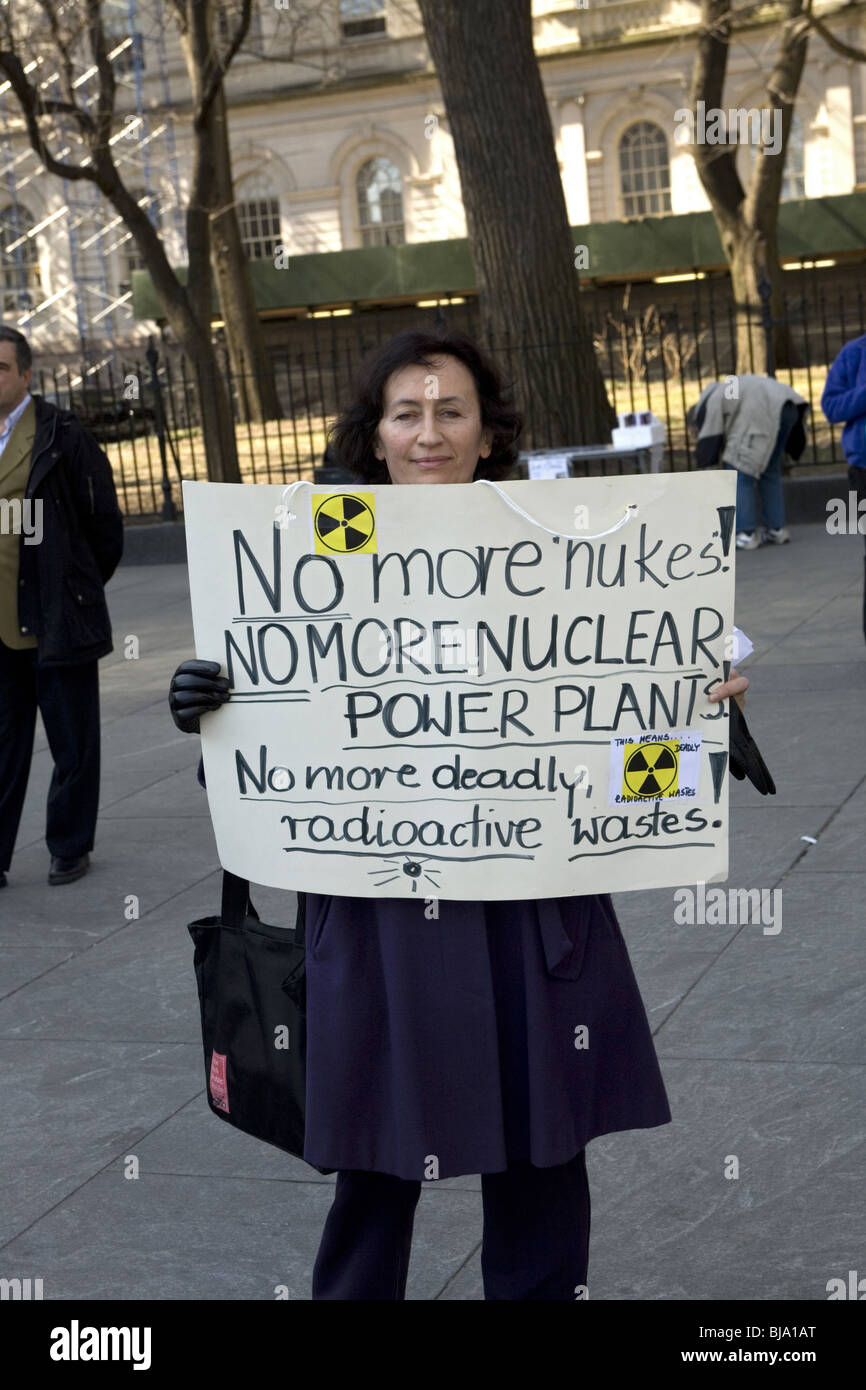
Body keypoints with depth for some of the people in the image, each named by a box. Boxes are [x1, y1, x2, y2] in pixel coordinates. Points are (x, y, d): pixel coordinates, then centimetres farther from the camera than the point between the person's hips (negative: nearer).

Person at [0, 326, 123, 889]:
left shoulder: (62, 436, -7)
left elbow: (105, 522, -2)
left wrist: (82, 588, 5)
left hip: (55, 623, -4)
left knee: (73, 742, 9)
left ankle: (71, 847, 23)